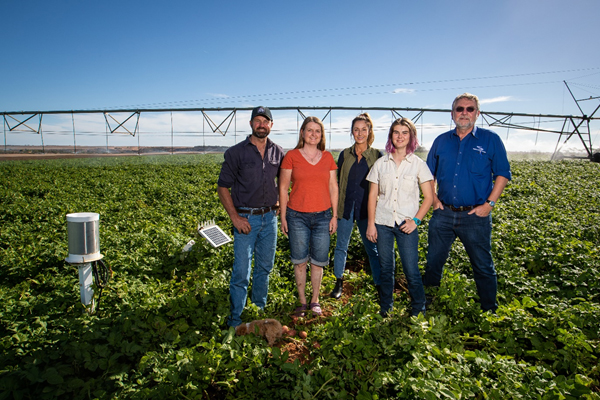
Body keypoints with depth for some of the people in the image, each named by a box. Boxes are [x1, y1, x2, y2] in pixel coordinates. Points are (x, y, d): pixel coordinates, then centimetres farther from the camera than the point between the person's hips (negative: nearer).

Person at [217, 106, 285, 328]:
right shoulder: (236, 152, -4)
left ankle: (260, 310, 29)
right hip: (246, 218, -4)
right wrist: (235, 217, -11)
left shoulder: (278, 152, 6)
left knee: (265, 267, 13)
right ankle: (235, 318, 11)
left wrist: (277, 205, 10)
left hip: (269, 217, 4)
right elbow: (222, 187, -3)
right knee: (241, 271, -3)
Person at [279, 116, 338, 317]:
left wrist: (335, 215, 5)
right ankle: (302, 302, 23)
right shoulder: (291, 156, 0)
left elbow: (333, 188, 9)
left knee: (318, 261, 7)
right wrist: (283, 217, -1)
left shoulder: (327, 157, 8)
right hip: (297, 216, -2)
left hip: (322, 216, 2)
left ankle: (315, 300, 25)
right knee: (299, 261, 6)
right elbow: (283, 188, 1)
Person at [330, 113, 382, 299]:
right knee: (341, 246, 9)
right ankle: (339, 282, 25)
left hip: (367, 209, -2)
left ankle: (380, 286, 16)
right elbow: (338, 182, 9)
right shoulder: (345, 155, 5)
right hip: (346, 207, 2)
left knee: (372, 247, 5)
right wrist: (335, 207, 6)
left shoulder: (377, 155, 1)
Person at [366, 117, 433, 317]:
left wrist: (416, 220, -7)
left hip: (406, 225, -1)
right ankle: (385, 307, 28)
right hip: (383, 223, 2)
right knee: (386, 268, 10)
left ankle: (418, 310, 19)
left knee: (412, 270, -2)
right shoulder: (380, 163, 5)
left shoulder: (418, 164, 2)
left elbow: (429, 197, 4)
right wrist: (371, 223, 1)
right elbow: (372, 195, 7)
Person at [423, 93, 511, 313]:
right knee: (433, 261, 13)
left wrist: (489, 204, -9)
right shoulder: (441, 141, 8)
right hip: (443, 213, 3)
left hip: (475, 215, -3)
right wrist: (433, 198, 3)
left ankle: (490, 311, 27)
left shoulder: (490, 140, -1)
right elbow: (429, 173, 16)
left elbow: (503, 174, -1)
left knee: (483, 266, 8)